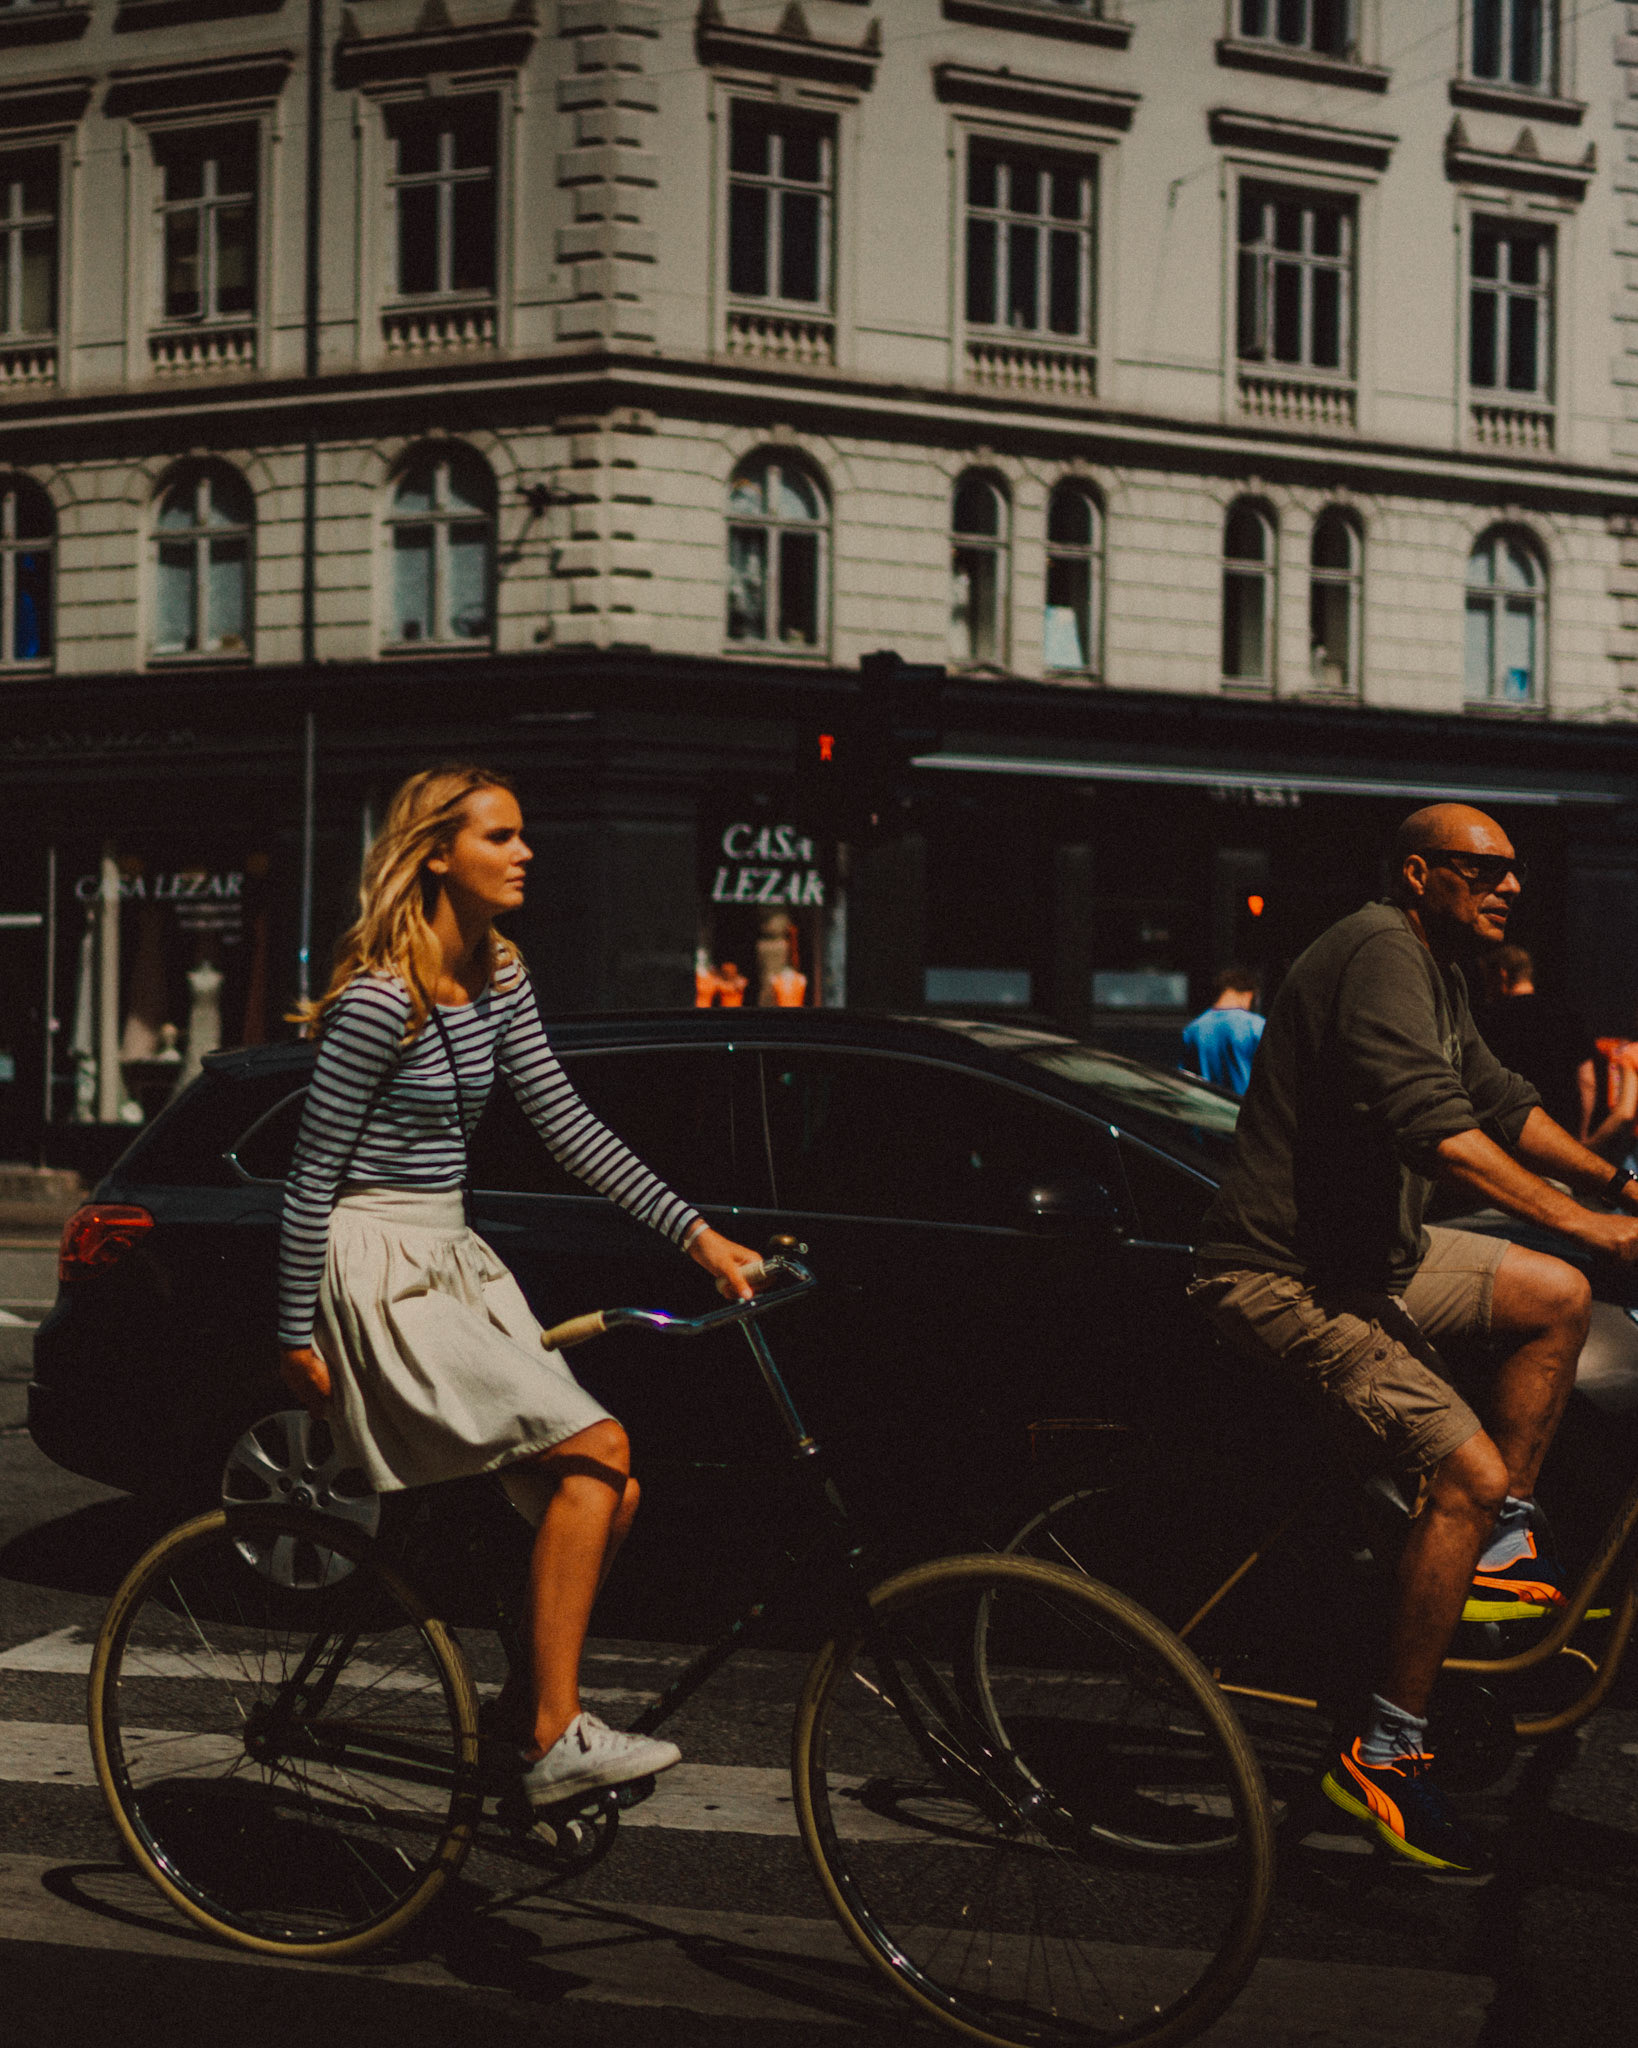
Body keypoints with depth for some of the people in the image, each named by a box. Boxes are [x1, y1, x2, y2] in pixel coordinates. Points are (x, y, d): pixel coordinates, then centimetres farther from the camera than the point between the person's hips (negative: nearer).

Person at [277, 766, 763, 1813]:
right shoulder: (380, 999, -18)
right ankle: (556, 1738, -12)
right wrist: (299, 1339, -10)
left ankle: (542, 1724, 11)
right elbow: (313, 1176, -14)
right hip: (378, 1274, -9)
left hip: (456, 1263, 9)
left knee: (606, 1489, -2)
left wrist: (693, 1230, -2)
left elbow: (568, 1122, 5)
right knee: (598, 1450, -18)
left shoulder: (497, 977, 7)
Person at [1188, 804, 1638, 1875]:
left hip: (1370, 1249, 10)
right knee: (1469, 1471, -18)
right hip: (1285, 1275, -10)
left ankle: (1498, 1549, 15)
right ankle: (1386, 1756, -9)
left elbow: (1499, 1100, 22)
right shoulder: (1382, 953, -20)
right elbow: (1434, 1125, -32)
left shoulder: (1438, 971, 14)